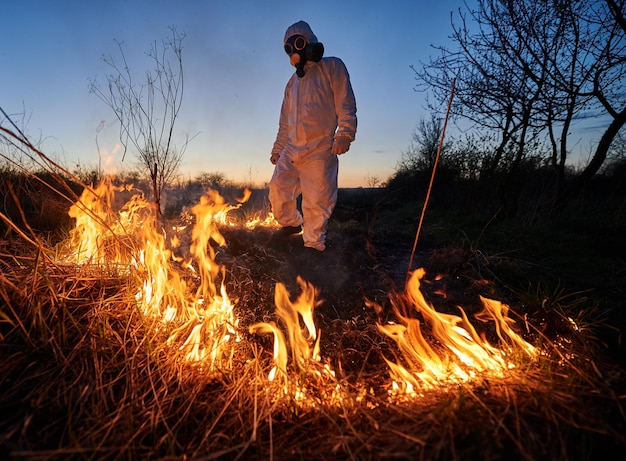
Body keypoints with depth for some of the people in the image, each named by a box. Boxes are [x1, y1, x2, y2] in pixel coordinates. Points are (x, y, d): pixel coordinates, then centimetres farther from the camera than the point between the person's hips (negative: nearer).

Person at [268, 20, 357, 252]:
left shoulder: (332, 67, 6)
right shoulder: (292, 81, 24)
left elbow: (346, 104, -5)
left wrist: (344, 134, -17)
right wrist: (278, 148, 23)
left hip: (319, 150, -6)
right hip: (291, 151, 6)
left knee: (317, 202, -5)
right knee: (278, 190, 6)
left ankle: (313, 245, 9)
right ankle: (292, 223, 31)